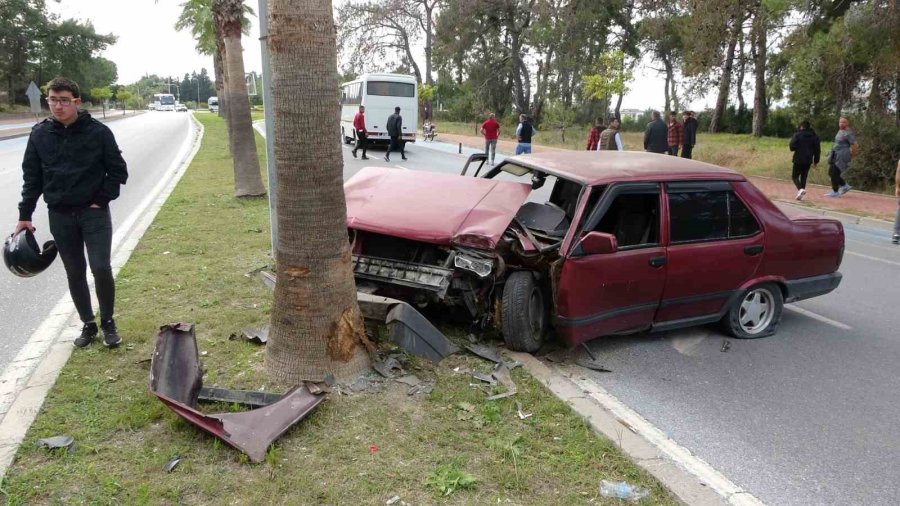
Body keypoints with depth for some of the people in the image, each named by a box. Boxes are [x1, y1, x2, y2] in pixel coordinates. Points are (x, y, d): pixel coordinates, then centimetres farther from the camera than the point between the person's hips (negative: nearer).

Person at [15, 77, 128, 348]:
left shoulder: (98, 131, -7)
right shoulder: (40, 134, 2)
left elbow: (118, 170, -1)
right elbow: (31, 177, 8)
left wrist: (102, 200, -8)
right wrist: (25, 215, 6)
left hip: (94, 212, -3)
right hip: (60, 216, 3)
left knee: (101, 268, -10)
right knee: (75, 273, 9)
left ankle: (108, 322, 11)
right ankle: (88, 325, 23)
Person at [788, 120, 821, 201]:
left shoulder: (797, 135, -8)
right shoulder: (814, 136, 8)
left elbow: (792, 147, -14)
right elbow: (817, 150, 9)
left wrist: (790, 146, 9)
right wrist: (816, 161, 16)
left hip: (798, 159, -5)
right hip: (808, 160, 5)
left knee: (795, 176, 2)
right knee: (804, 176, 13)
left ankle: (800, 189, -24)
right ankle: (801, 194, 10)